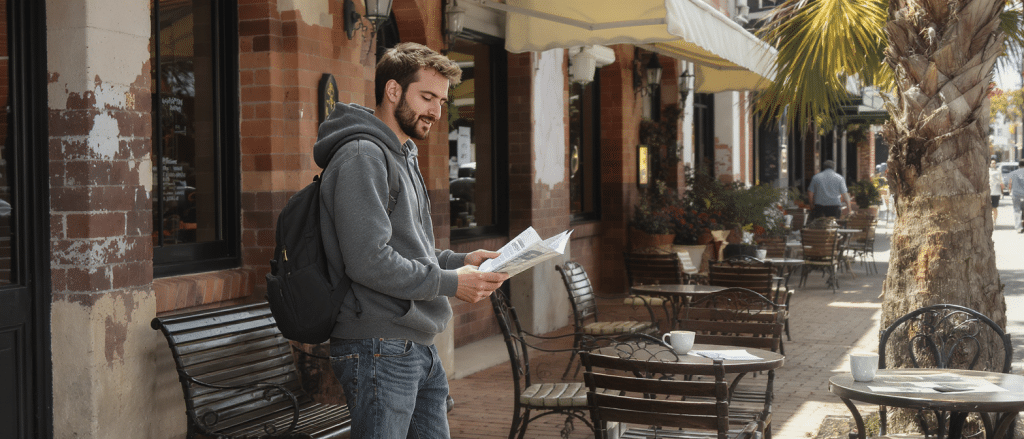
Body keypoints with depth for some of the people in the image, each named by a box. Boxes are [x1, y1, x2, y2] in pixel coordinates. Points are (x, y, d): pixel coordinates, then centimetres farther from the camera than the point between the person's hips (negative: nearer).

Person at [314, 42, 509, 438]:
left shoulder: (404, 157, 20)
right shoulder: (362, 157, -14)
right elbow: (368, 260, -23)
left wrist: (459, 260, 7)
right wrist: (450, 283, -15)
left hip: (419, 348, 10)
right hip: (380, 350, -10)